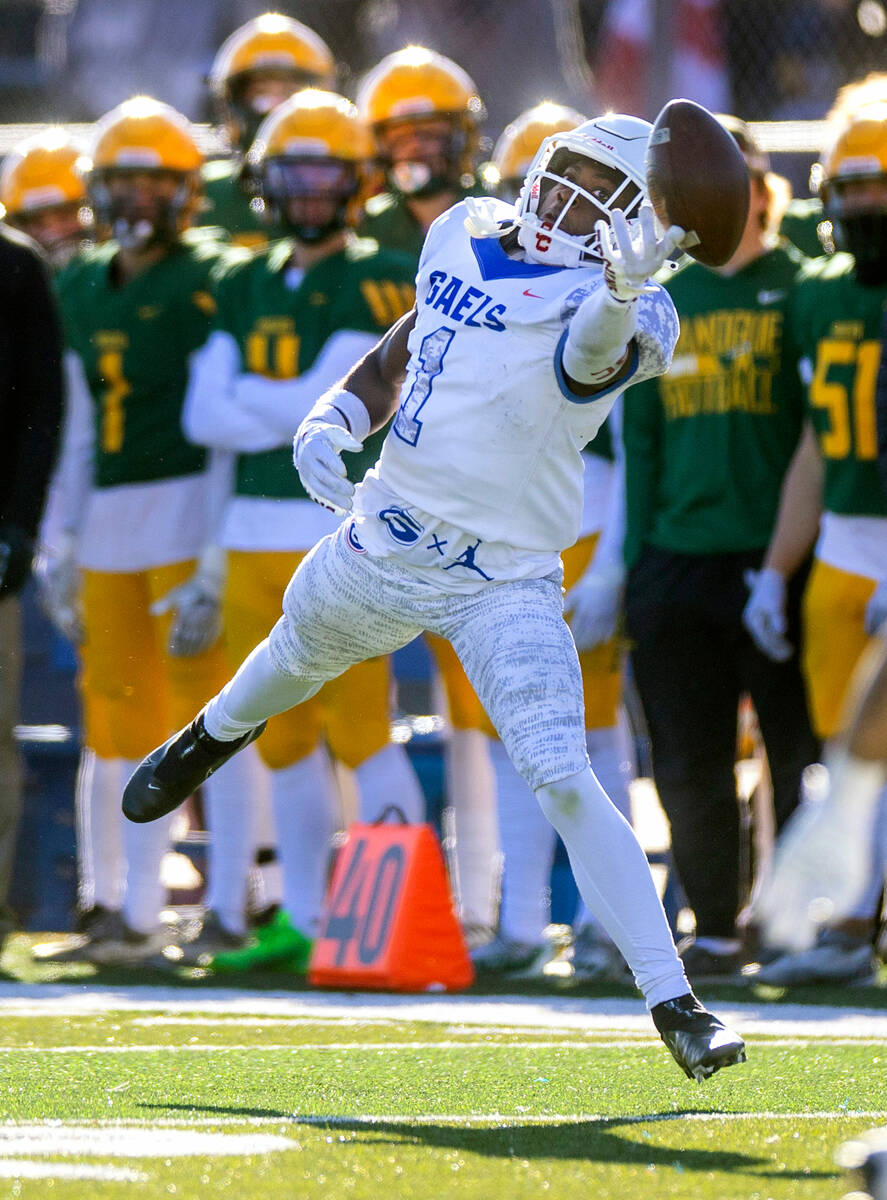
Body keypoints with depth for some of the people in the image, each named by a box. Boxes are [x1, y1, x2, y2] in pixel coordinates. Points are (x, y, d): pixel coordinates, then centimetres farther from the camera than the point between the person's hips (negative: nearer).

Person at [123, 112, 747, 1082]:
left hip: (504, 589, -6)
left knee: (563, 782, -19)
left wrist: (622, 294, -67)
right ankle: (213, 737, 68)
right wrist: (333, 420, -2)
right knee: (299, 655, 32)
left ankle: (672, 1002, -13)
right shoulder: (464, 235, 0)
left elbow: (593, 356, -45)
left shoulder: (618, 310, -19)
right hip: (379, 545, 6)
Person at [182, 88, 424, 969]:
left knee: (360, 731, -8)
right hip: (256, 534, 6)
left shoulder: (379, 285, -3)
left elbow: (318, 402, -15)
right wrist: (284, 416, -9)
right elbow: (202, 418, 5)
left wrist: (239, 395, -5)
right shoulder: (243, 288, 14)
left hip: (345, 536, -6)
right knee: (284, 740, 10)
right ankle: (301, 920, 17)